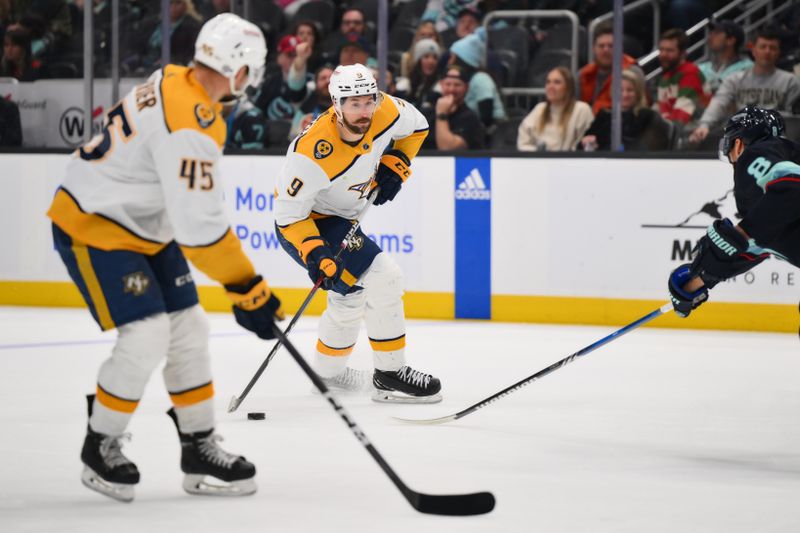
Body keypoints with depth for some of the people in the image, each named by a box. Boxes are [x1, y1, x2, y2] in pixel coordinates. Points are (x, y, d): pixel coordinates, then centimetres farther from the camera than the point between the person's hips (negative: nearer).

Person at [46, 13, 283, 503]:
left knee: (189, 330, 7)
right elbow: (200, 227, -31)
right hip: (93, 228, -10)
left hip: (144, 226, 10)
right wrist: (248, 291, -25)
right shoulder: (190, 126, -31)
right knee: (146, 337, -15)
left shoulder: (175, 82, -2)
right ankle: (101, 449, 5)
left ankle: (200, 448, 16)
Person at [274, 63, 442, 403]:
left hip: (340, 218, 9)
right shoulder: (314, 153, -36)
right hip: (303, 222, -8)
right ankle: (390, 375, -9)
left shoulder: (385, 112, -18)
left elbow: (416, 126, 6)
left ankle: (328, 372, 45)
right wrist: (314, 254, -37)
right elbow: (290, 213, -28)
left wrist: (394, 166, -5)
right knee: (382, 278, -19)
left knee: (352, 293, 24)